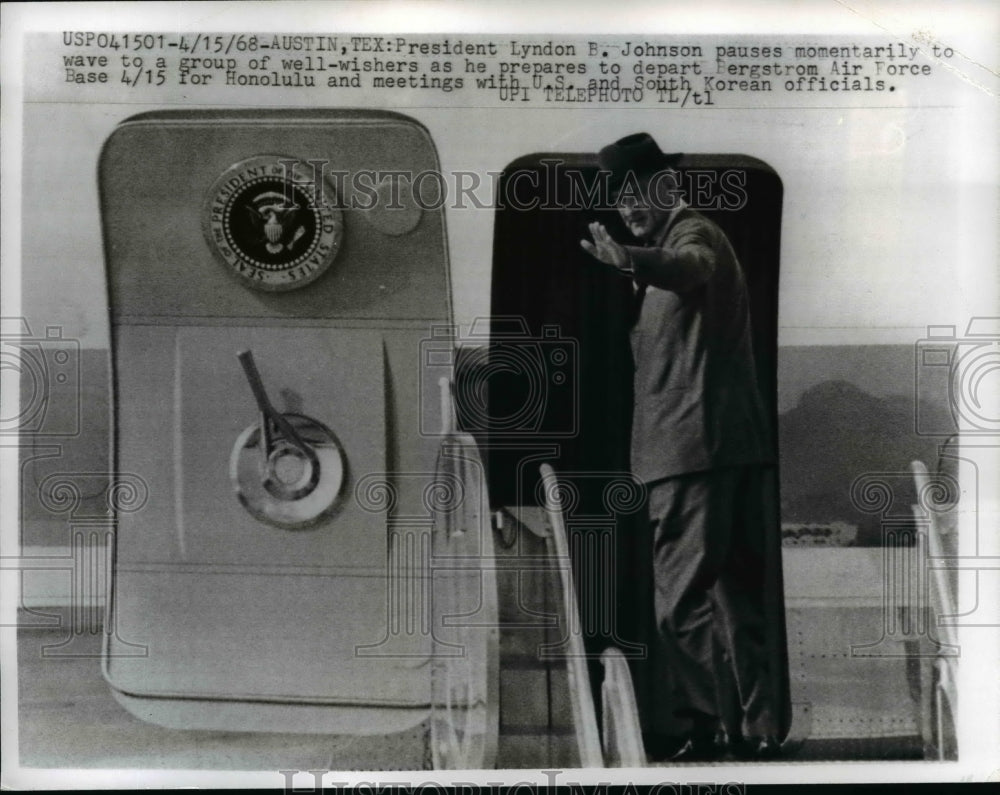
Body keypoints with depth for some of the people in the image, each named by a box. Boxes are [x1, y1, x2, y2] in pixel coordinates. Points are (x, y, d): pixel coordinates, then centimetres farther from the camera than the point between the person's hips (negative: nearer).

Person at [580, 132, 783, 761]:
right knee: (740, 592, 12)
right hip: (736, 443, 11)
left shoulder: (694, 235, -7)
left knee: (683, 596, -7)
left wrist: (630, 260, -52)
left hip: (694, 446, -11)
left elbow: (689, 267, -34)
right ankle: (760, 725, 18)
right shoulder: (693, 241, 25)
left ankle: (702, 726, -2)